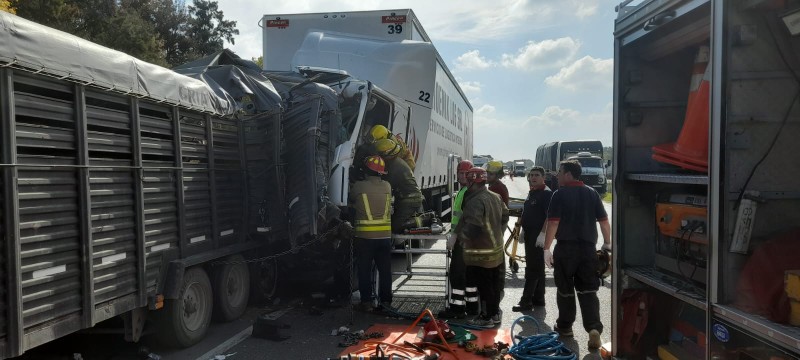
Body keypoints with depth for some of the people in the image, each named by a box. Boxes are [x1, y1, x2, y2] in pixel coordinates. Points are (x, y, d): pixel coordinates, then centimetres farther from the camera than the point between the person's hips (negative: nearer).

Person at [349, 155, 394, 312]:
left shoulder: (358, 186, -7)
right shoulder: (387, 186, 3)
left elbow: (351, 202, 8)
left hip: (364, 236, -3)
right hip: (385, 235, 3)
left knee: (364, 270, 7)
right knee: (385, 270, 12)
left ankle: (366, 302, 9)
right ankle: (386, 300, 18)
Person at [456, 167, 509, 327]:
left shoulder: (475, 201, -23)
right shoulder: (495, 197, 7)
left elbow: (472, 226, -30)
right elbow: (505, 216, 19)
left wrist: (460, 235, -13)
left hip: (480, 252, -9)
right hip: (496, 248, 9)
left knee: (484, 285, 1)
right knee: (494, 284, 18)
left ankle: (488, 317, 9)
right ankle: (494, 312, 30)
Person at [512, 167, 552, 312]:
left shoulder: (547, 193, -13)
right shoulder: (531, 192, 16)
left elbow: (549, 216, -20)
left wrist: (543, 234, -26)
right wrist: (524, 231, 22)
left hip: (538, 236, -10)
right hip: (530, 234, 10)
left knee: (533, 269, -7)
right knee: (537, 267, 14)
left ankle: (526, 301, -5)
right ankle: (538, 298, 23)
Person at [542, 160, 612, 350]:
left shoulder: (560, 194, -8)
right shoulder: (592, 193, 6)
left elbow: (553, 223, -14)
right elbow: (604, 220, 7)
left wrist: (547, 248, -11)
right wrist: (607, 243, 18)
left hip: (566, 247, -3)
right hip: (588, 248, 3)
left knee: (565, 290, 11)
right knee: (588, 290, 6)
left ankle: (565, 326, 22)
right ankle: (594, 327, -10)